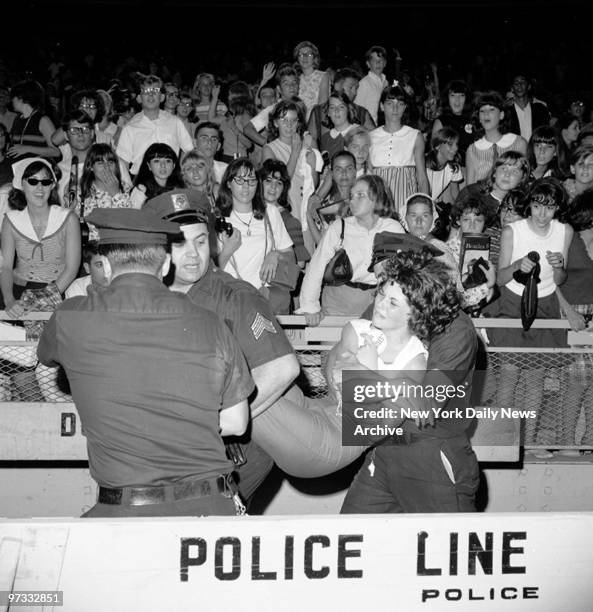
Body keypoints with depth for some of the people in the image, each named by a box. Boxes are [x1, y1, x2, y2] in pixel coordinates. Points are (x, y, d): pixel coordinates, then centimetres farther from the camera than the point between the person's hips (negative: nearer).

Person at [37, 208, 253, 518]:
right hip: (210, 507, 2)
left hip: (125, 514, -2)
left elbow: (47, 355, 23)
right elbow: (236, 423, 9)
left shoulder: (71, 320, -2)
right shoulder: (209, 325, 1)